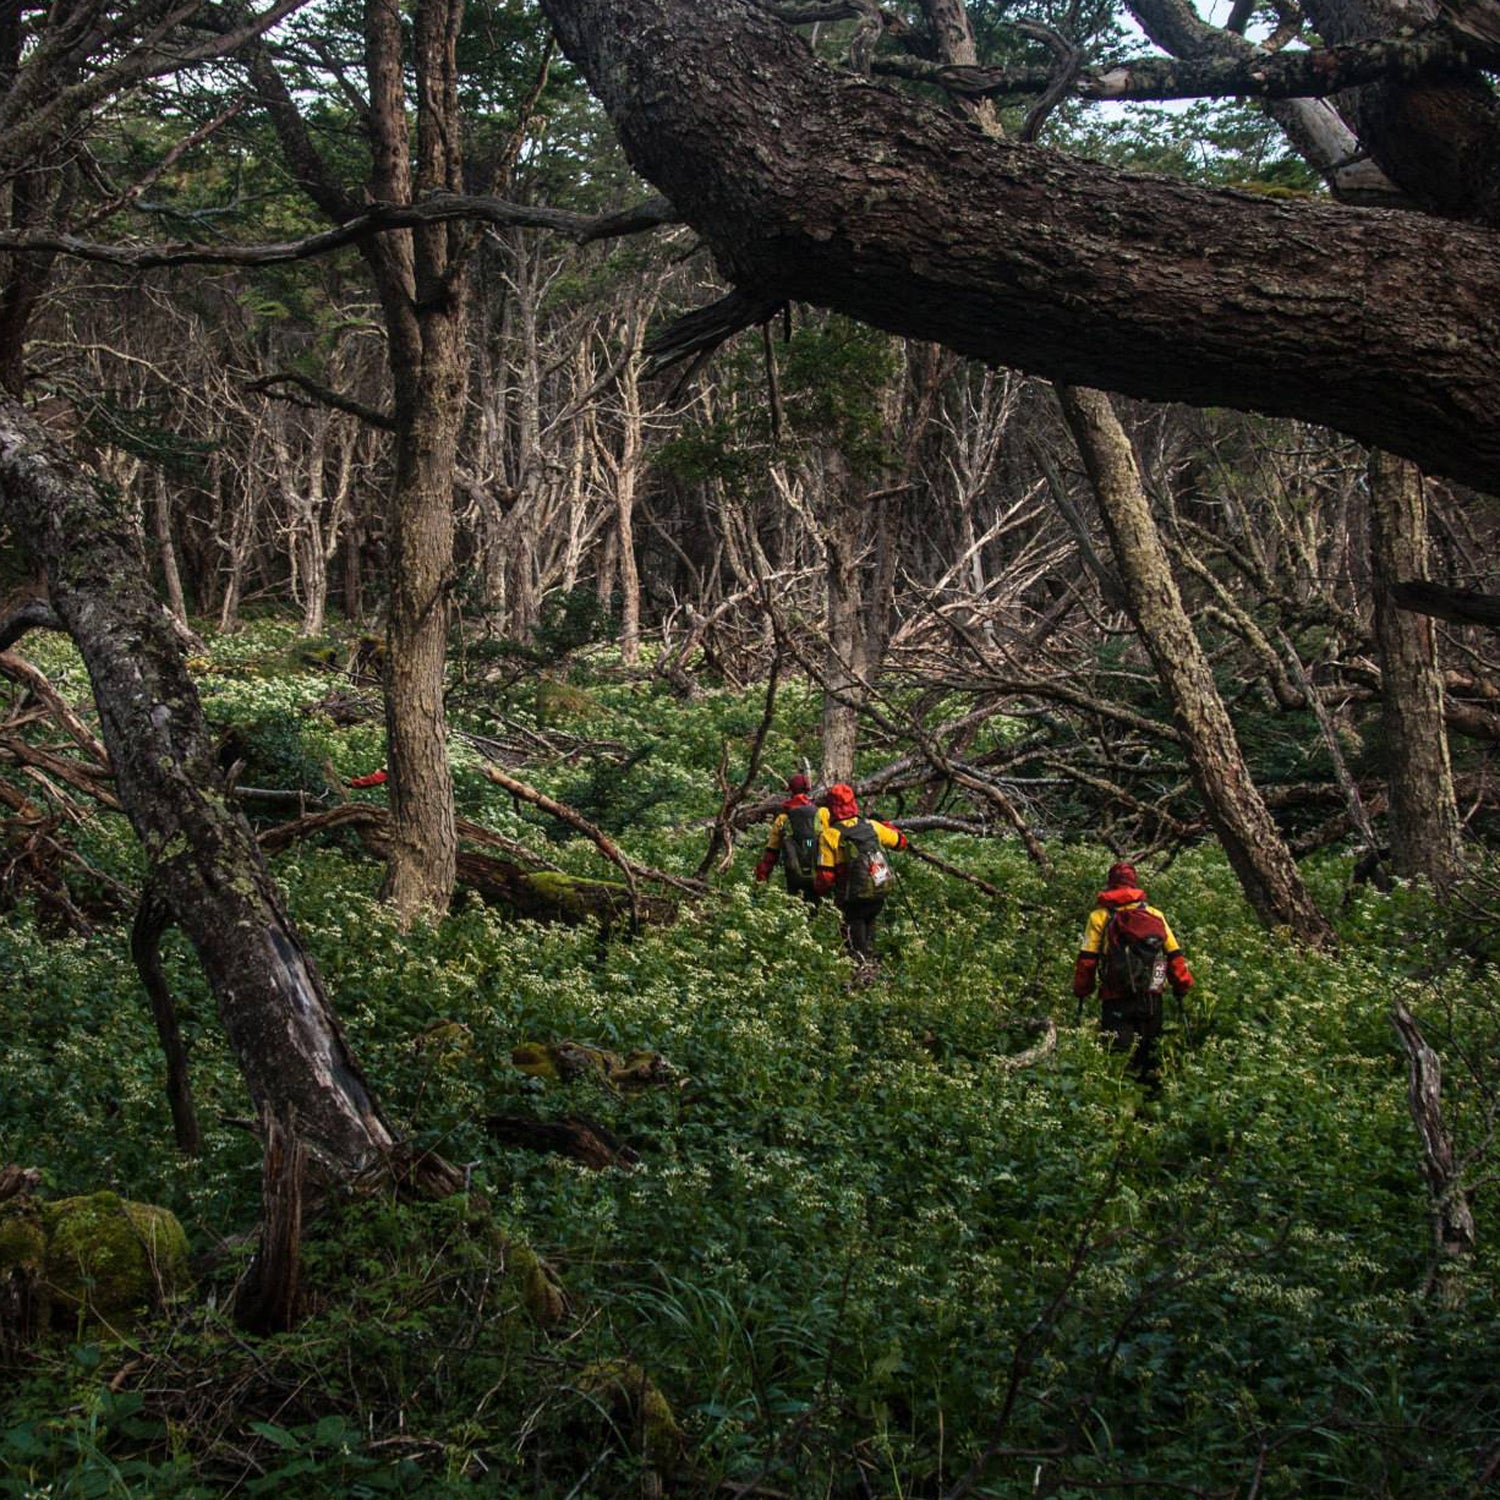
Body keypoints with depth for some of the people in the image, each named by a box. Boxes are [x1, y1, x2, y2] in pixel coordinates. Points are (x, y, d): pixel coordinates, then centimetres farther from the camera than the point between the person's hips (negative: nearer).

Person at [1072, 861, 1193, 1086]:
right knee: (1150, 1053, 16)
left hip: (1116, 999, -3)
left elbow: (1086, 959, -3)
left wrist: (1081, 991, 5)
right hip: (1152, 998, 3)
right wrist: (1182, 987, 16)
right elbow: (1174, 956, 9)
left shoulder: (1100, 916, 1)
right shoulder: (1156, 915, 9)